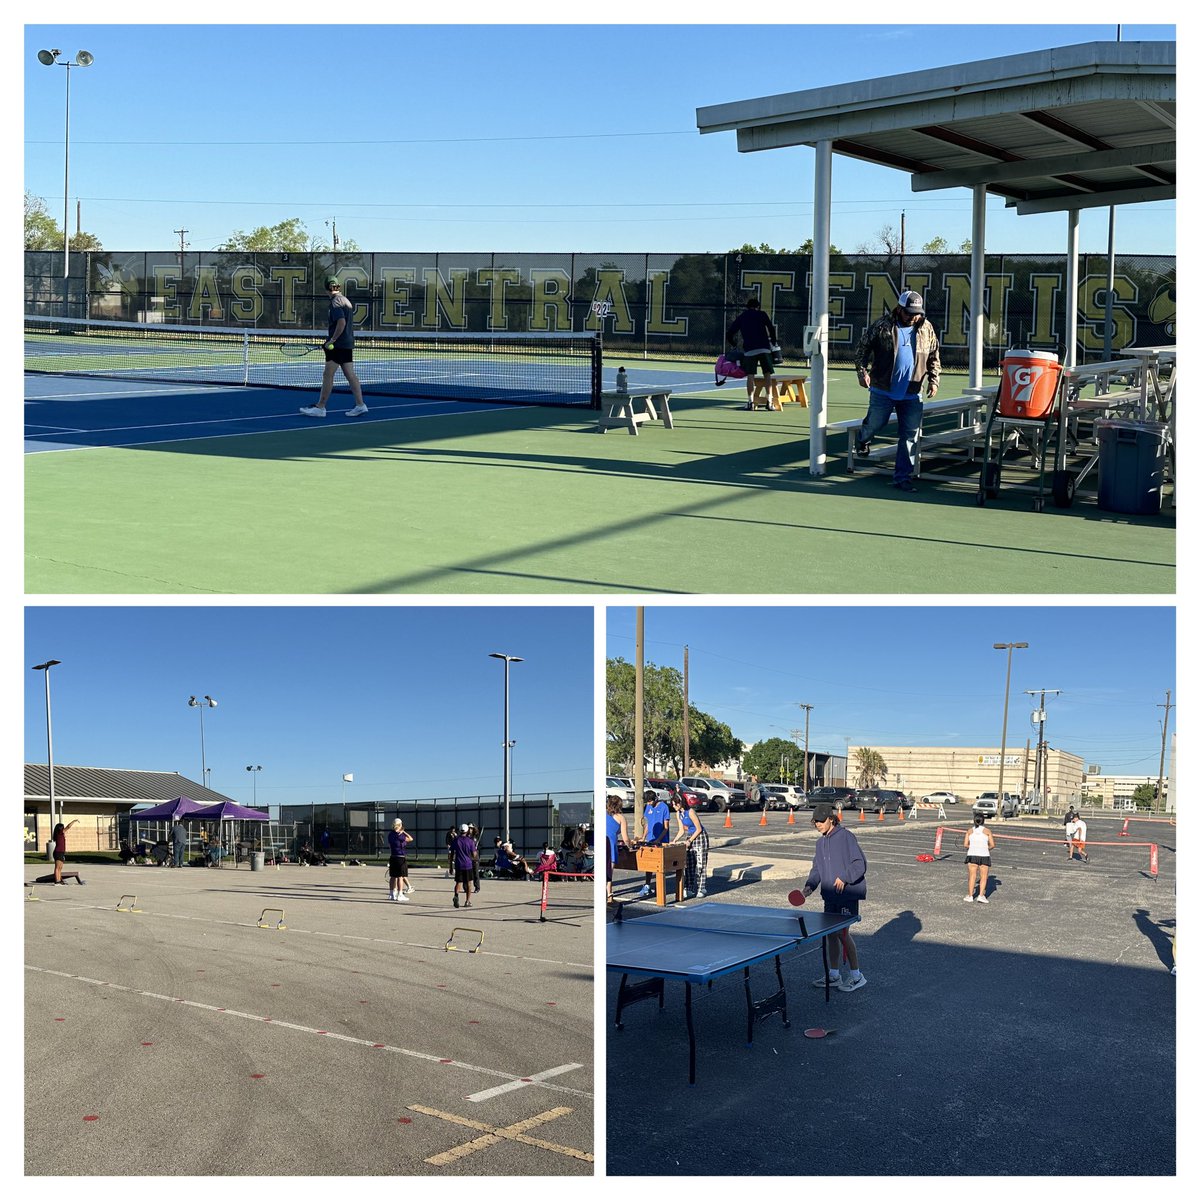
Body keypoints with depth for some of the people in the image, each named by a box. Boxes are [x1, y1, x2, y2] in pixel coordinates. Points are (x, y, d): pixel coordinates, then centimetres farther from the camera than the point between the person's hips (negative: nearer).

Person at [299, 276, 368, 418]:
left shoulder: (335, 302, -13)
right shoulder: (346, 301, 15)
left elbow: (341, 322, -24)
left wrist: (332, 340, -18)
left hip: (337, 345, -9)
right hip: (348, 344, 9)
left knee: (328, 376, -4)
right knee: (350, 375, 7)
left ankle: (320, 407, 0)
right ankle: (360, 405, 4)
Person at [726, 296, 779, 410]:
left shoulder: (741, 317, 16)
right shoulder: (761, 314, 10)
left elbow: (729, 335, 15)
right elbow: (771, 329, 0)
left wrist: (735, 345, 32)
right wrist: (774, 341, 16)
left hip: (749, 349, 1)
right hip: (764, 348, -1)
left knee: (750, 376, 2)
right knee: (768, 375, 4)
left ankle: (750, 401, -6)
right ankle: (770, 401, -2)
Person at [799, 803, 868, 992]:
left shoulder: (845, 837, -11)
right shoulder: (820, 843, 13)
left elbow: (860, 863, -13)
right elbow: (817, 869, 17)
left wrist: (844, 878, -22)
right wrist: (810, 886, 0)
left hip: (848, 894, -8)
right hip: (830, 896, 8)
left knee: (842, 933, -7)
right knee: (831, 933, 11)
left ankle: (856, 975, 5)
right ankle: (834, 974, 23)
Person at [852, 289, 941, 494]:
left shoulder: (926, 330, 5)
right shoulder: (882, 327, -7)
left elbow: (934, 358, 14)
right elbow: (862, 349, 0)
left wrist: (933, 380, 4)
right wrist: (862, 371, -11)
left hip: (912, 394, 3)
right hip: (883, 390, -3)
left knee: (910, 436, 1)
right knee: (875, 423, 9)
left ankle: (903, 476, 9)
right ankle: (862, 440, 46)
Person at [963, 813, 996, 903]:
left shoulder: (970, 831, 5)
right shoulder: (987, 831, 2)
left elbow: (965, 845, 1)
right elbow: (992, 845, -1)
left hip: (972, 855, 1)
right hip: (984, 855, -1)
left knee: (972, 876, 7)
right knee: (983, 877, 6)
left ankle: (970, 896, 6)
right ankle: (981, 895, -3)